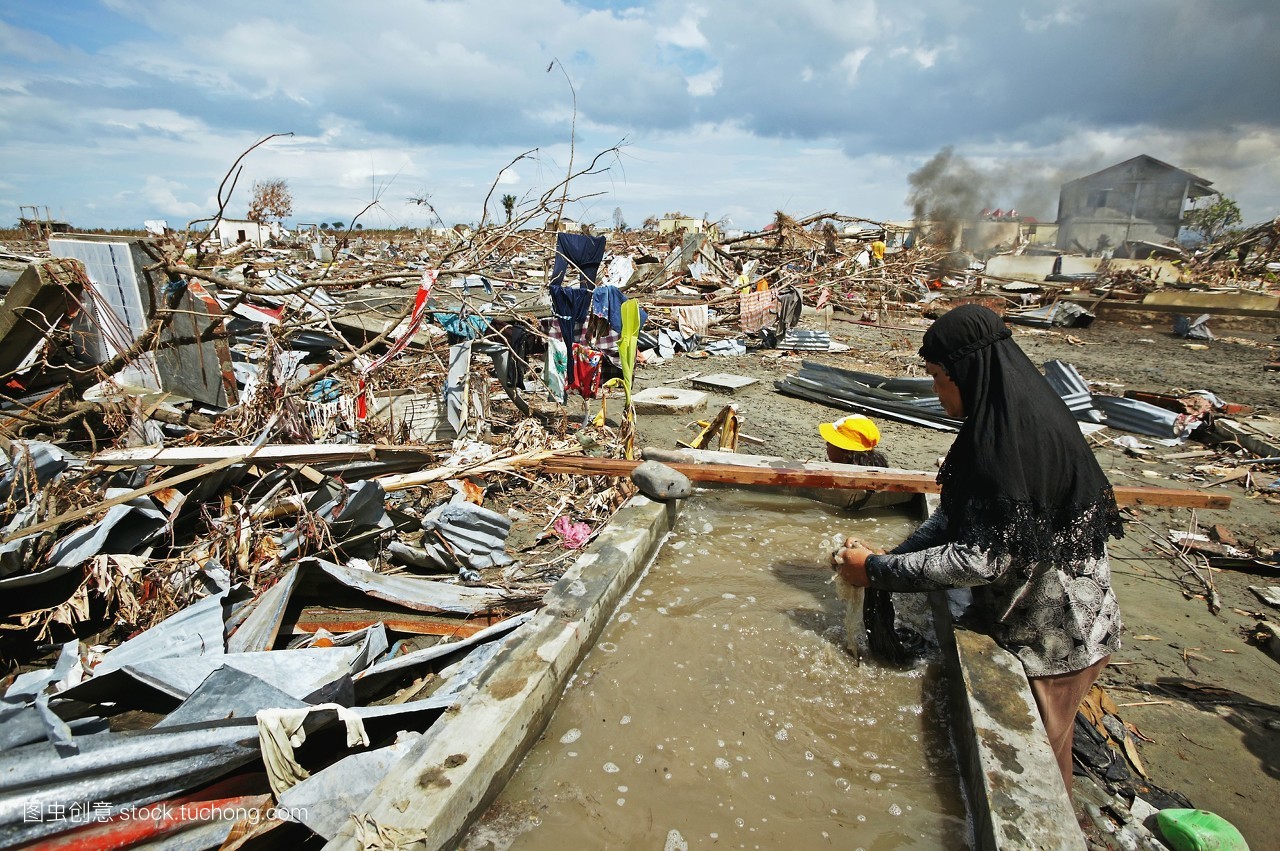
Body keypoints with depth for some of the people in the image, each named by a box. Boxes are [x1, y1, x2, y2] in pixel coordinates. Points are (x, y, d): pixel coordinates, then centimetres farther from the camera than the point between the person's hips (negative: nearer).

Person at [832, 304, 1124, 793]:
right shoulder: (1009, 417, -1)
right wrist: (892, 557, -7)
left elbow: (981, 560, -30)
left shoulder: (1016, 440, -32)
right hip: (1028, 619, 9)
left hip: (1055, 636, -9)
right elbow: (957, 514, 2)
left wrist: (876, 570, -23)